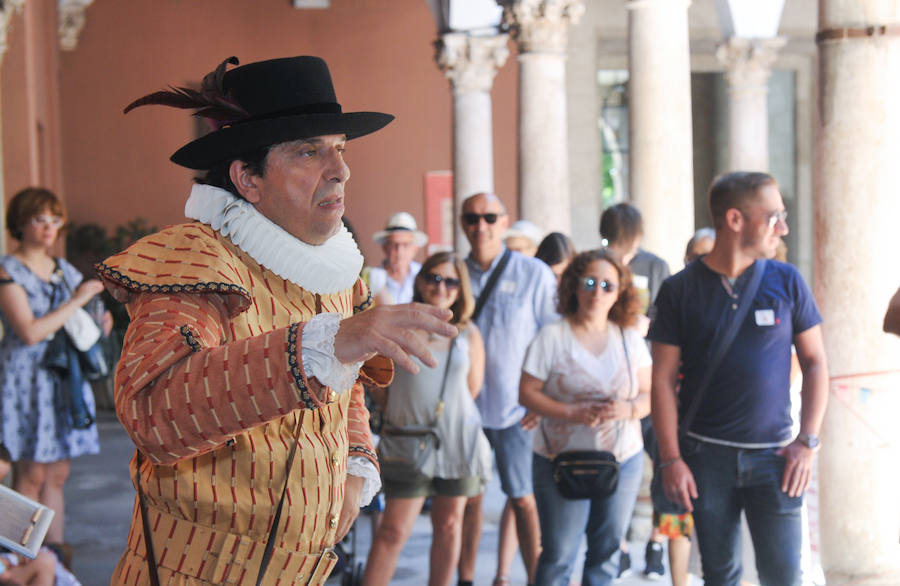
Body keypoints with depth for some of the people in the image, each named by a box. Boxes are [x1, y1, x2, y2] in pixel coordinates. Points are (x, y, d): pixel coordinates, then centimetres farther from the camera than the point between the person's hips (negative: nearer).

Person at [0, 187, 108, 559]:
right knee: (31, 476, -6)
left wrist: (102, 322, 2)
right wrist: (78, 301, -16)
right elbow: (30, 332, -18)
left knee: (57, 475, 7)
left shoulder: (65, 271, 13)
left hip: (65, 378, 6)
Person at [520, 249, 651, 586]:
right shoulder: (552, 337, -3)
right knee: (558, 556, -2)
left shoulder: (631, 339, 7)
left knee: (607, 552, 9)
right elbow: (527, 393, -6)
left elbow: (647, 395, 7)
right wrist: (571, 413, -20)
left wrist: (628, 410, -16)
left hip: (623, 460, 3)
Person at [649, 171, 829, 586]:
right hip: (706, 455, 0)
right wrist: (670, 458, -6)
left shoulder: (786, 282, 2)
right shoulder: (680, 290, -2)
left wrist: (808, 441, -4)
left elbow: (814, 363, 6)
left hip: (773, 455, 0)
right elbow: (663, 378, -1)